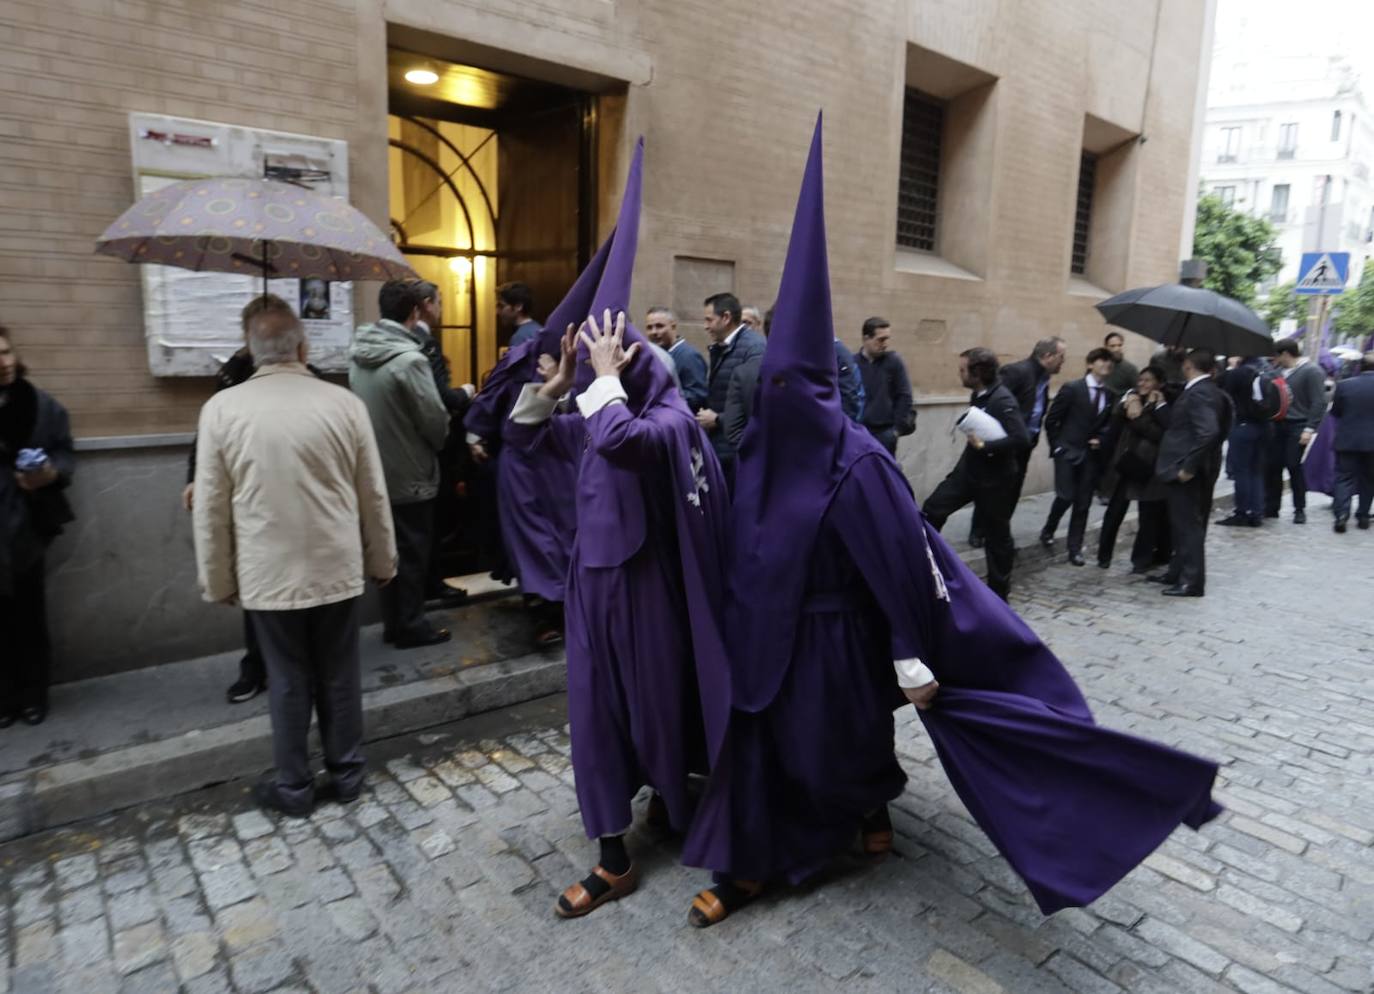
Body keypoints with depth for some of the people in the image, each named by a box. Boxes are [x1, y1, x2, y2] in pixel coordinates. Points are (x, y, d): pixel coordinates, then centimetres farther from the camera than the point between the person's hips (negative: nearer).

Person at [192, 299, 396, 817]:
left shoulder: (222, 408, -6)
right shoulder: (345, 402, -6)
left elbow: (210, 509, -3)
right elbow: (374, 495, -1)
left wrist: (218, 581, 8)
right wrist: (383, 562, 11)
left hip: (268, 575, 0)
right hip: (339, 569, 1)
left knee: (288, 681, 12)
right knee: (340, 676, 13)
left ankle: (293, 787, 24)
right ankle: (346, 774, 27)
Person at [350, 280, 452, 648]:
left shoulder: (358, 352, 2)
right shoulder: (409, 358, -22)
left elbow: (361, 407, 10)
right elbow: (434, 418, -18)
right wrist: (437, 445, 2)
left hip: (376, 469, 7)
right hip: (409, 473, -7)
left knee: (389, 548, 16)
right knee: (412, 552, 5)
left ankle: (392, 622, 27)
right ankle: (410, 626, 16)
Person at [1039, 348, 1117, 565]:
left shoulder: (1110, 395, 6)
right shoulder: (1072, 388, -6)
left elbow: (1109, 425, 16)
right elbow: (1051, 420, -3)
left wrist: (1101, 440, -2)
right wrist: (1057, 445, -4)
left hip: (1092, 454, 4)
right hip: (1067, 451, -4)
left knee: (1083, 503, 4)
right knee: (1066, 497, -12)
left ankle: (1075, 549, 12)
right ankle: (1047, 531, 15)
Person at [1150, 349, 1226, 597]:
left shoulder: (1199, 393, -19)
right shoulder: (1207, 390, 10)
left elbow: (1209, 432, -29)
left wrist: (1189, 467, -25)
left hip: (1186, 472, -9)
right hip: (1184, 468, 9)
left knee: (1189, 525, -1)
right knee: (1183, 524, 17)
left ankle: (1193, 582, 7)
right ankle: (1178, 572, 29)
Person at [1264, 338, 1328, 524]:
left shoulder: (1312, 371, -7)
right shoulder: (1281, 370, 11)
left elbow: (1319, 403, -12)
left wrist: (1310, 429, -17)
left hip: (1298, 427, -6)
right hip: (1278, 425, 6)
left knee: (1295, 468, -2)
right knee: (1272, 466, 5)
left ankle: (1300, 509, 11)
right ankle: (1271, 508, 14)